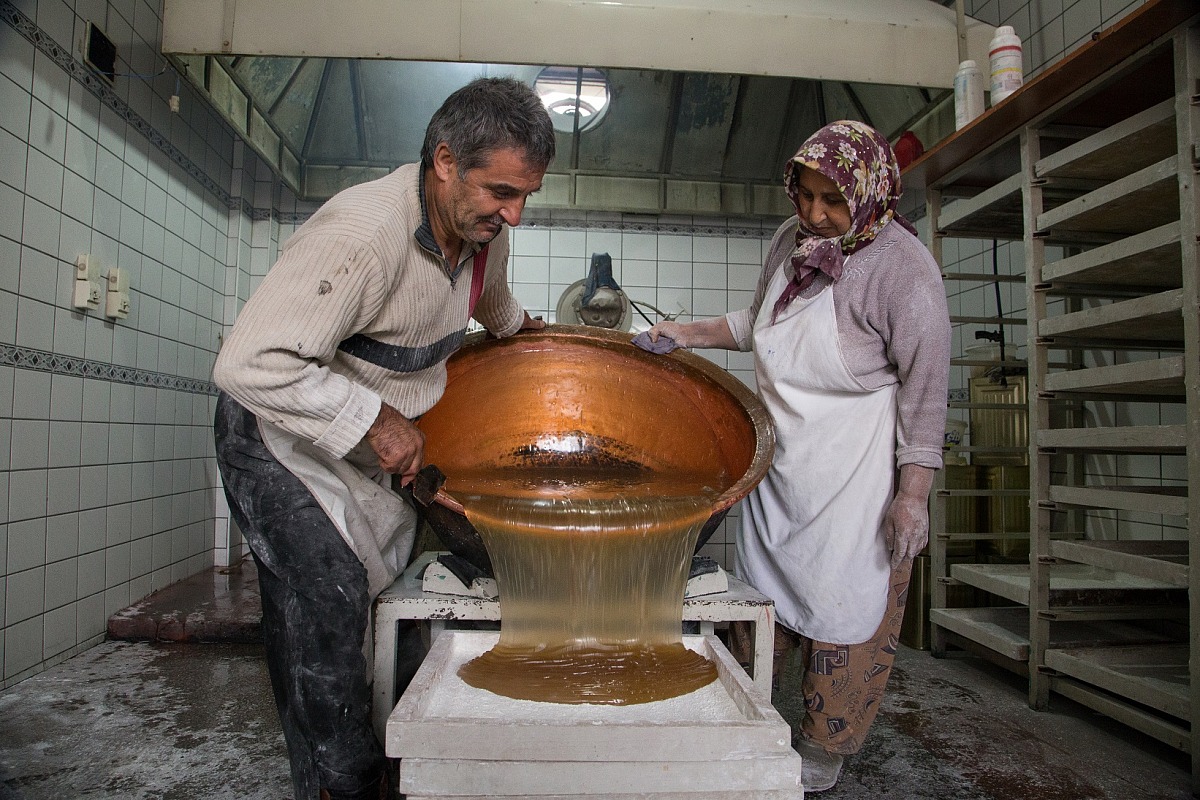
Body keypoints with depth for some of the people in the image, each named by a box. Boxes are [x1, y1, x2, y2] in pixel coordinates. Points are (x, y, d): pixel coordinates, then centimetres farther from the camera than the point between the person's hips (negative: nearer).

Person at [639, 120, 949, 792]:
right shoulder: (791, 239, 0)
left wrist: (913, 495, -16)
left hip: (855, 473, -6)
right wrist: (690, 333, 9)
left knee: (841, 608, 6)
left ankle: (824, 752, 29)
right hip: (778, 459, 6)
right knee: (760, 592, 17)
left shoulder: (902, 265, -18)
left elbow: (925, 388, -15)